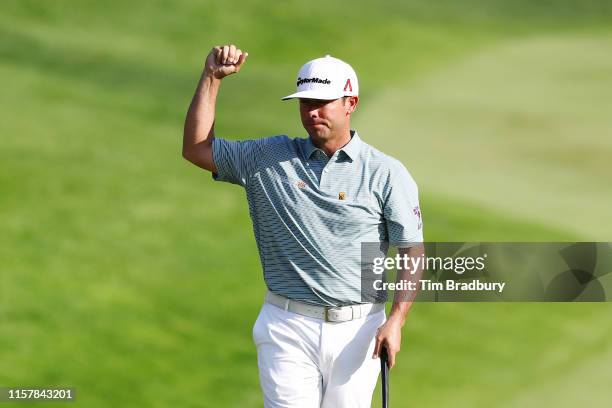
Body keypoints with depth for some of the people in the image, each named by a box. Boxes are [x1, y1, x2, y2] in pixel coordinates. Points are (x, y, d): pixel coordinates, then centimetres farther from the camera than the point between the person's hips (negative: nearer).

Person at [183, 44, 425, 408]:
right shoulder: (269, 158, 8)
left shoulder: (387, 173, 1)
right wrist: (212, 77, 2)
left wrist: (395, 321, -12)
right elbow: (196, 149, 8)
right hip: (289, 326, 0)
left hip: (359, 328, 0)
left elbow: (413, 251, -1)